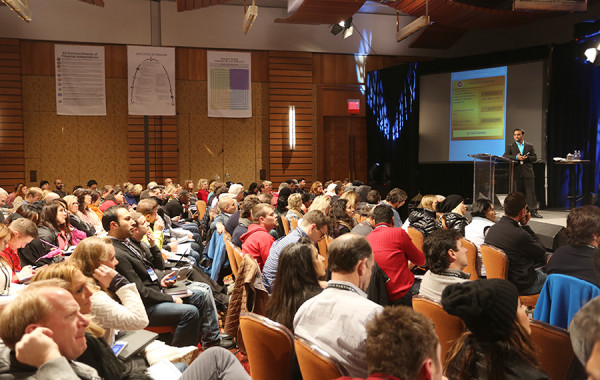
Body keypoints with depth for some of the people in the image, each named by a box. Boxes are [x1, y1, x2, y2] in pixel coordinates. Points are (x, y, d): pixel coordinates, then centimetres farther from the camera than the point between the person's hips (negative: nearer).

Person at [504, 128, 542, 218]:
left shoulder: (530, 146, 14)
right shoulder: (510, 147, 11)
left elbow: (535, 157, 6)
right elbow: (505, 156, -4)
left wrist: (526, 158, -12)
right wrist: (516, 157, -16)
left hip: (528, 173, 0)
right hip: (516, 173, 0)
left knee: (531, 192, -3)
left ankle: (533, 211, -1)